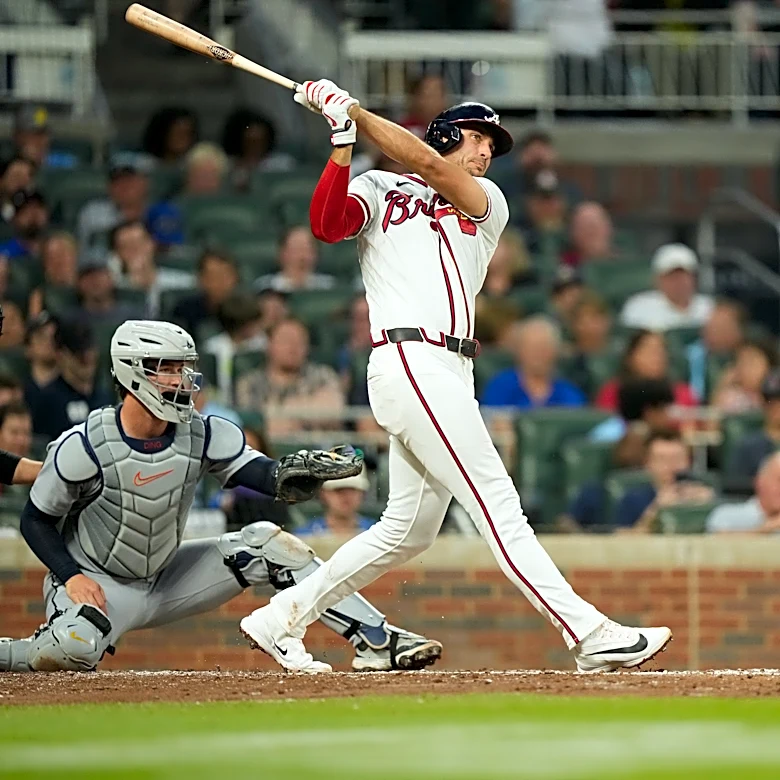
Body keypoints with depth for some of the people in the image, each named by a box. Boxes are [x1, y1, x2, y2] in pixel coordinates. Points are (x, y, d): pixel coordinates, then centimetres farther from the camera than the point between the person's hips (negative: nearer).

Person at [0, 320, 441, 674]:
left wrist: (299, 473, -42)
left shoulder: (205, 436, -8)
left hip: (166, 579, 6)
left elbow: (270, 478, -18)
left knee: (266, 542, -9)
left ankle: (376, 641, -9)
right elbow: (37, 520, -9)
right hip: (94, 582, -6)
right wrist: (71, 576, -24)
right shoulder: (85, 447, -20)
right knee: (73, 649, -40)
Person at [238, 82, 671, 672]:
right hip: (411, 362, -7)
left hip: (451, 375, 7)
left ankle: (282, 618, 20)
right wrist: (343, 137, -13)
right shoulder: (378, 190, 13)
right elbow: (327, 224, -7)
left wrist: (354, 110, 0)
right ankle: (589, 634, -19)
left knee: (409, 530, 9)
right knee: (497, 504, -12)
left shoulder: (489, 206, 21)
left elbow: (429, 166, 3)